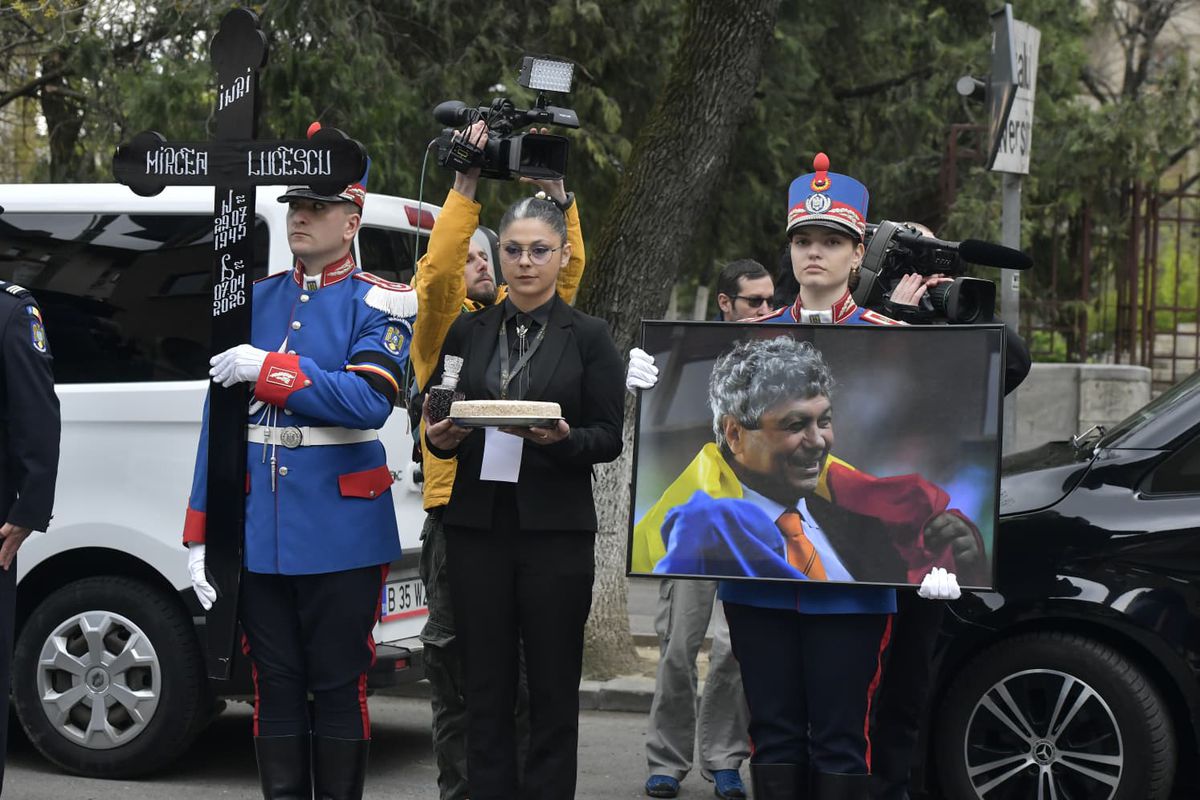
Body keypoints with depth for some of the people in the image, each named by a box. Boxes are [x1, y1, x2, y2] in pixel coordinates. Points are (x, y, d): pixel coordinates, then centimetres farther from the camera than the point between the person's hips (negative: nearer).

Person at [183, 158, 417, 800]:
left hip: (341, 538, -4)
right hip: (259, 537, 4)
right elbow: (219, 425, 8)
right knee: (274, 688, 8)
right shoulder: (253, 301, 11)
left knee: (339, 687, 5)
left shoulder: (379, 305, -1)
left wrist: (268, 370, -19)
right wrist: (200, 536, 5)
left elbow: (369, 403, -18)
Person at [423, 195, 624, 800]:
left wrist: (563, 439, -20)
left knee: (553, 684, 0)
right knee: (485, 681, 4)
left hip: (555, 527, -2)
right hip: (478, 523, 2)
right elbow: (438, 421, 14)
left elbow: (610, 437, 0)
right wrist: (438, 439, -8)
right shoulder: (467, 332, 10)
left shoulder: (589, 336, 2)